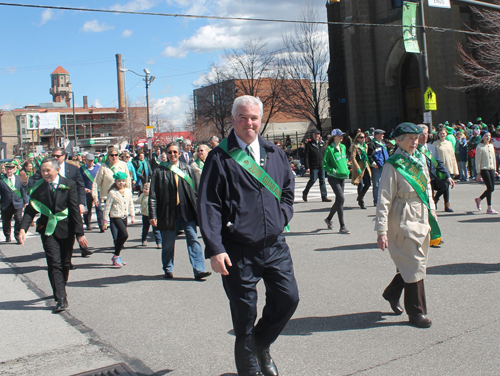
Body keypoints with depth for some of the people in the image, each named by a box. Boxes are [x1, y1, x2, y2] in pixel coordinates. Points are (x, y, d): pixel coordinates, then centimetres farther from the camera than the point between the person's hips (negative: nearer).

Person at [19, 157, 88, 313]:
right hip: (48, 230, 0)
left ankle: (60, 291, 33)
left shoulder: (69, 185, -5)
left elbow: (75, 210, -6)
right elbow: (30, 209, 1)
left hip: (66, 229, 0)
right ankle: (61, 298, -8)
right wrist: (23, 228, -14)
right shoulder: (38, 187, 0)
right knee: (54, 264, -7)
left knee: (65, 263, 12)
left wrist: (80, 233, -10)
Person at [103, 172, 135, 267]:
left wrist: (132, 216, 19)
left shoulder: (128, 191, 7)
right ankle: (116, 256, -8)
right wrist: (105, 220, -8)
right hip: (115, 216, -6)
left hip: (124, 216, 6)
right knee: (124, 234, -18)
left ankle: (117, 258, 23)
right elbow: (107, 206, -8)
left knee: (120, 237, 12)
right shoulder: (112, 193, -10)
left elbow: (131, 204, 18)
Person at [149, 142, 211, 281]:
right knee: (168, 243, 9)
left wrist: (197, 209, 7)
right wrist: (153, 215, -5)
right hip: (168, 211, -1)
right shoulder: (160, 171, 2)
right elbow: (153, 195, 1)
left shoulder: (187, 169, 9)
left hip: (187, 211, 1)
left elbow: (195, 190, 12)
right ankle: (168, 269, 27)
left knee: (194, 240, -4)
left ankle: (199, 270, -3)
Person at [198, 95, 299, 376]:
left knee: (288, 298, 4)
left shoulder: (275, 153, 10)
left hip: (275, 246, 5)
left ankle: (261, 343, 32)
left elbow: (288, 188, 23)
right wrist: (215, 249, -16)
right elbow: (208, 206, -9)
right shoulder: (220, 157, -5)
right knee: (245, 313, 5)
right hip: (239, 252, -4)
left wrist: (283, 216, 6)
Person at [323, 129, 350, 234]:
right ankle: (342, 227, -11)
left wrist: (346, 169, 12)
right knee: (341, 199, -14)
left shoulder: (343, 147, 11)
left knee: (338, 200, 13)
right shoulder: (329, 149, -10)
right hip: (333, 178, -8)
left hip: (342, 177, 8)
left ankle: (329, 219, 36)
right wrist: (333, 171, -20)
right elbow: (325, 164, -9)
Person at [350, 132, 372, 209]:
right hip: (358, 168, -7)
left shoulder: (365, 146, 15)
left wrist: (368, 164, 16)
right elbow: (353, 158, -12)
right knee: (360, 185, -9)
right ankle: (361, 202, 8)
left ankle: (360, 198, 26)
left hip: (365, 167, 7)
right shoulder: (355, 146, -7)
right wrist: (358, 168, -17)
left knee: (368, 184, 3)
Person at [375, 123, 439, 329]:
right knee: (414, 265, -2)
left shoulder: (420, 159, 8)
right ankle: (416, 312, 12)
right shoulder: (393, 166, -14)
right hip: (404, 221, -7)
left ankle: (392, 294, 38)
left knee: (410, 263, 15)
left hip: (422, 218, 7)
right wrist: (381, 230, -19)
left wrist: (432, 209, 18)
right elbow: (384, 200, -16)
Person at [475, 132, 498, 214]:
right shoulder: (480, 146, -8)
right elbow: (478, 160, -8)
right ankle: (489, 208, -3)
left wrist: (495, 169, 17)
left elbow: (494, 157, 19)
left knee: (492, 188, 5)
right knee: (490, 187, -11)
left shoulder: (491, 145, 12)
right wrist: (478, 172, -10)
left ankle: (478, 199, 28)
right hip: (484, 169, -7)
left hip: (491, 169, 7)